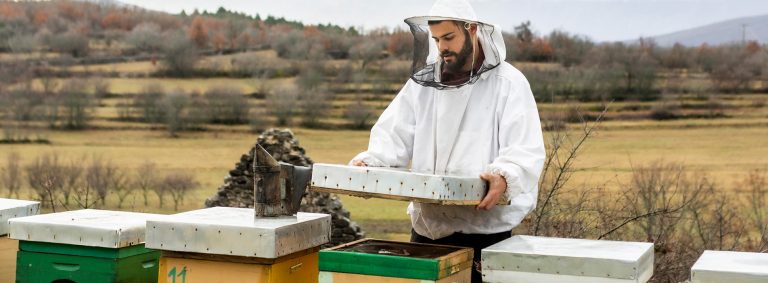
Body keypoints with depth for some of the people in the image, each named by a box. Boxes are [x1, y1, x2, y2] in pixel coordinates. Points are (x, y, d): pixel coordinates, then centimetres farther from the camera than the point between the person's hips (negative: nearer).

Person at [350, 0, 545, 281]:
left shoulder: (508, 82, -4)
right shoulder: (422, 82, 11)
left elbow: (526, 150, -13)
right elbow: (394, 136, 7)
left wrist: (504, 178, -33)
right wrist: (368, 162, -13)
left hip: (485, 228, -4)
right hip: (427, 226, 4)